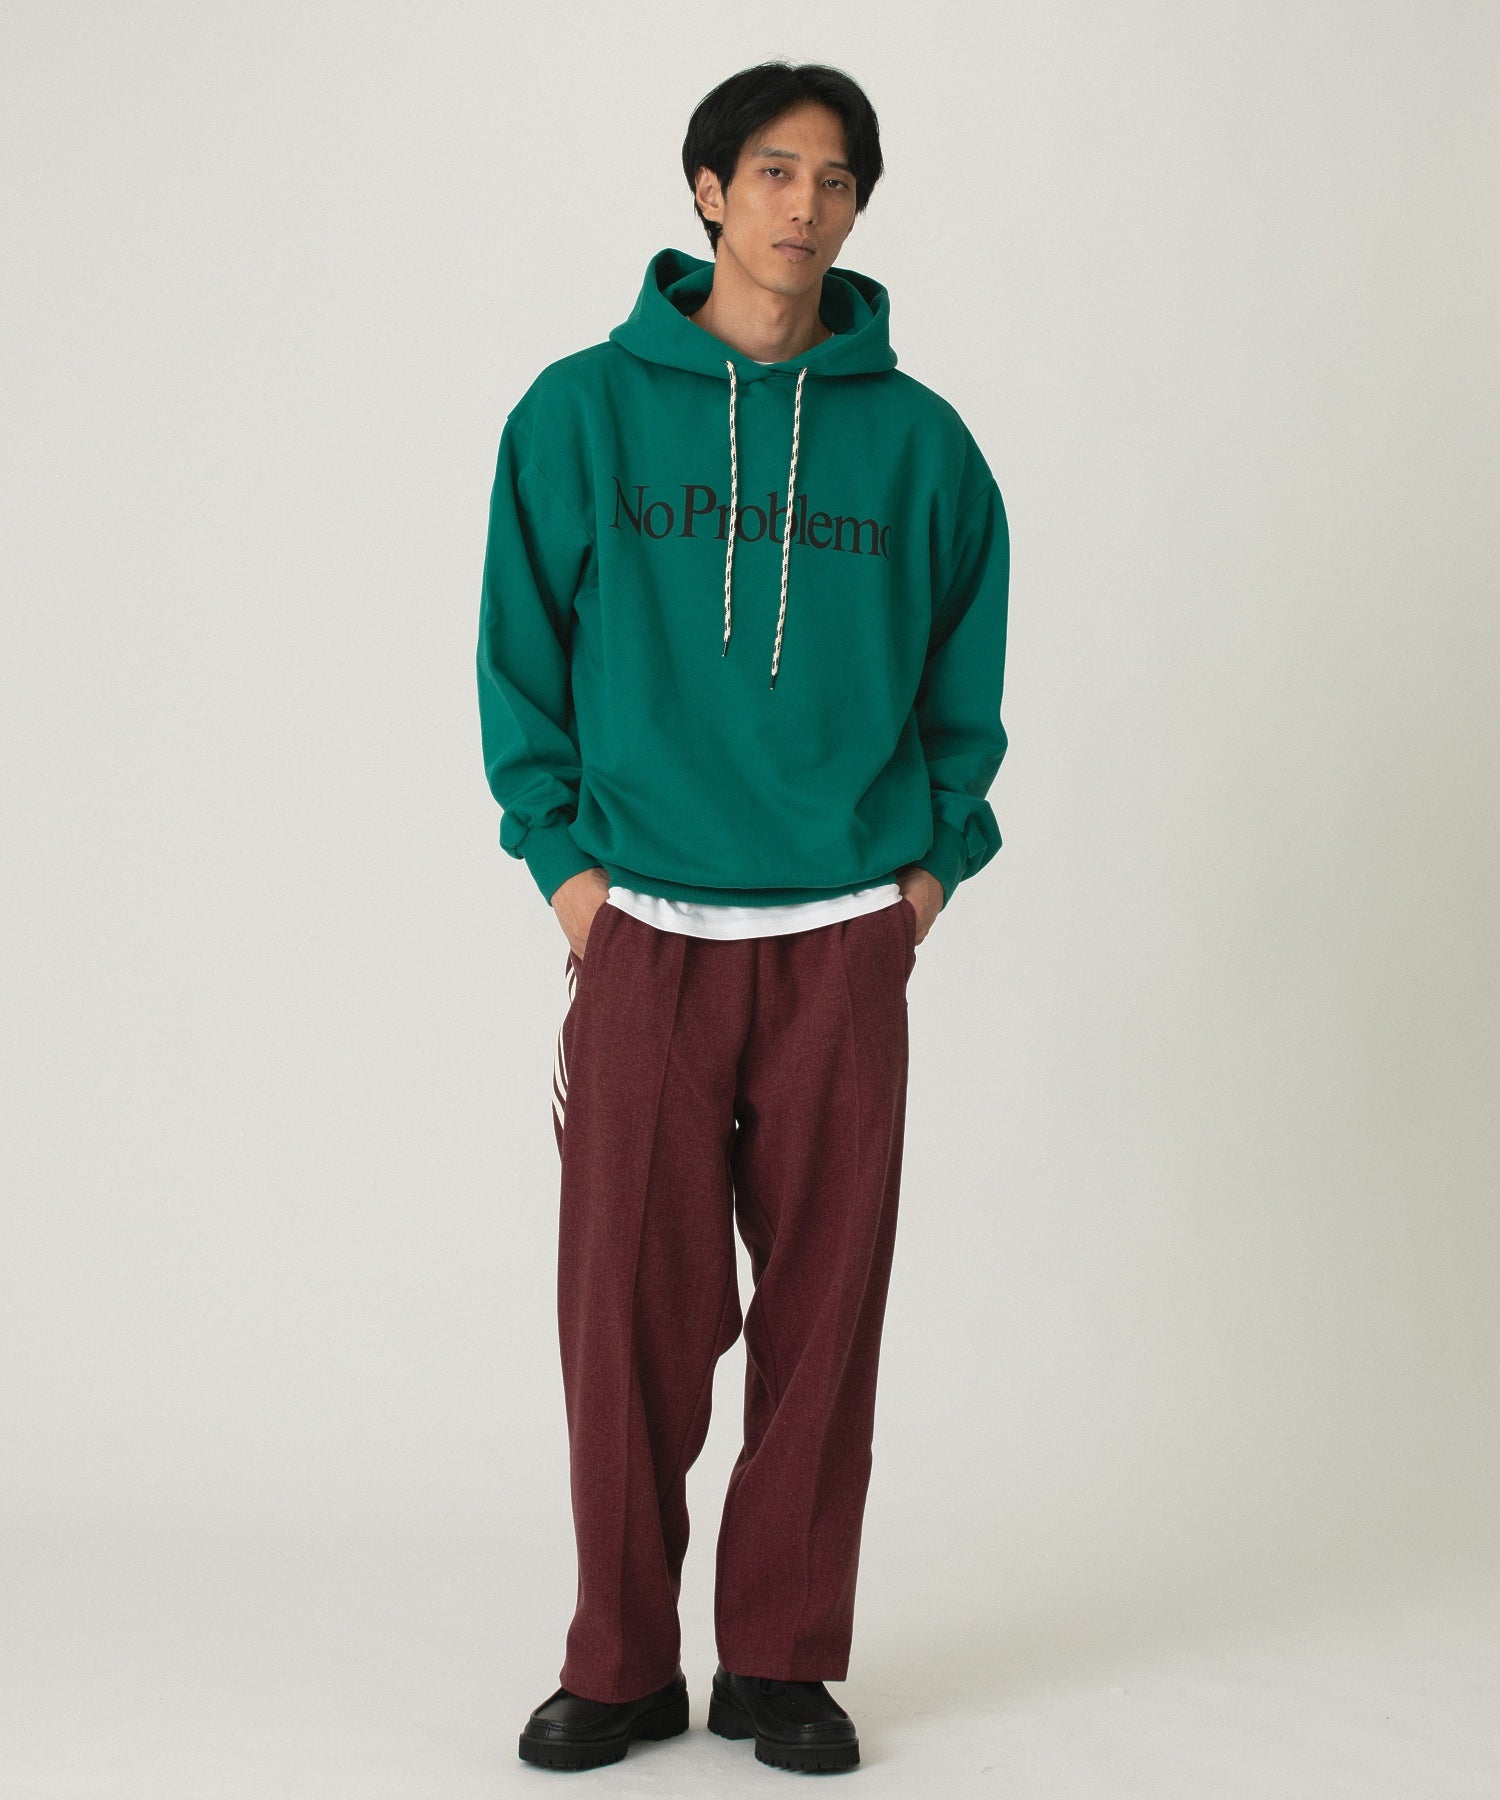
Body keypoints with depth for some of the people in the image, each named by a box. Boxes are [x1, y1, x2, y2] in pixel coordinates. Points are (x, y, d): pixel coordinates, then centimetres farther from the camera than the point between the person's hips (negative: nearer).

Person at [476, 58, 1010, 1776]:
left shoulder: (916, 439, 5)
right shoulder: (581, 412, 2)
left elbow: (967, 667, 13)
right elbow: (523, 655, 5)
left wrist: (937, 854, 4)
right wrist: (561, 854, -2)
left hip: (846, 937, 1)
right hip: (644, 929, -1)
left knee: (823, 1306, 4)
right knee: (629, 1308, 0)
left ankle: (784, 1657, 17)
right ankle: (620, 1661, 15)